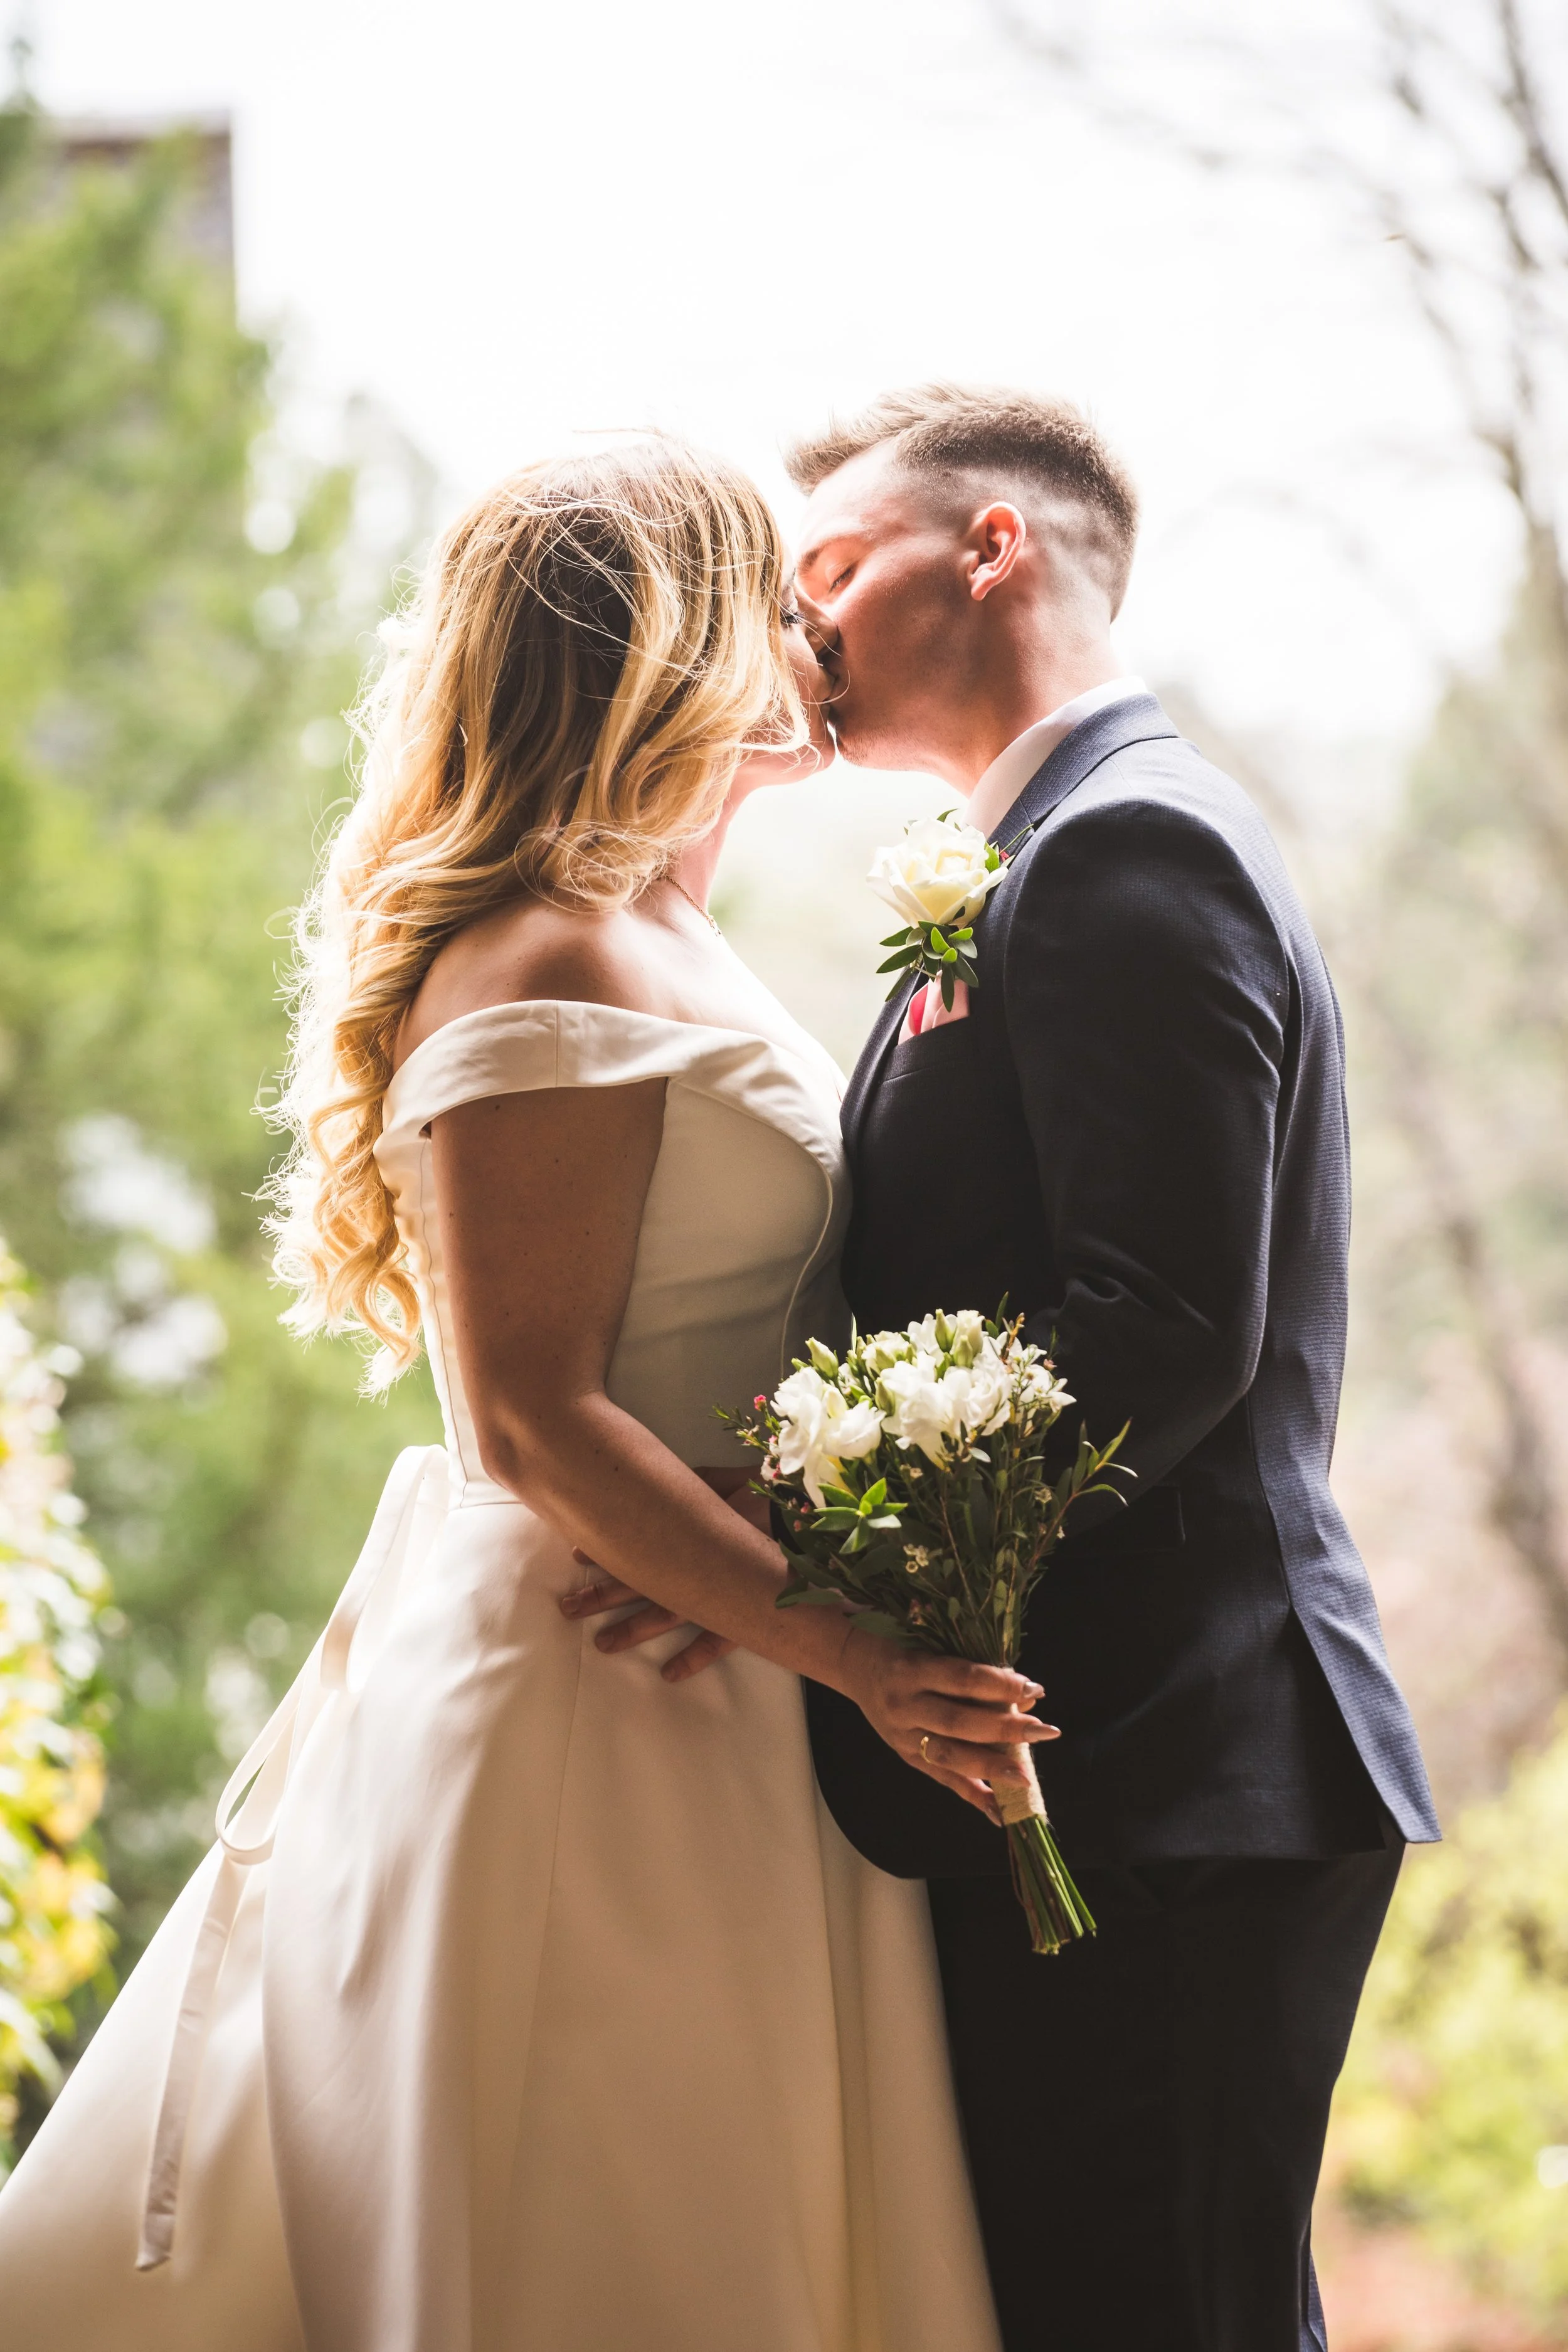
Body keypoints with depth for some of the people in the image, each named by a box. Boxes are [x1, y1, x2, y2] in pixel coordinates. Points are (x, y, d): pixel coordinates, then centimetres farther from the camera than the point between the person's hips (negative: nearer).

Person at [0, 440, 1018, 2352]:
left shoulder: (657, 951, 14)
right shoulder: (547, 974, -16)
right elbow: (533, 1420, -21)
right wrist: (847, 1650, -22)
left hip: (705, 1710, 10)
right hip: (597, 1734, -9)